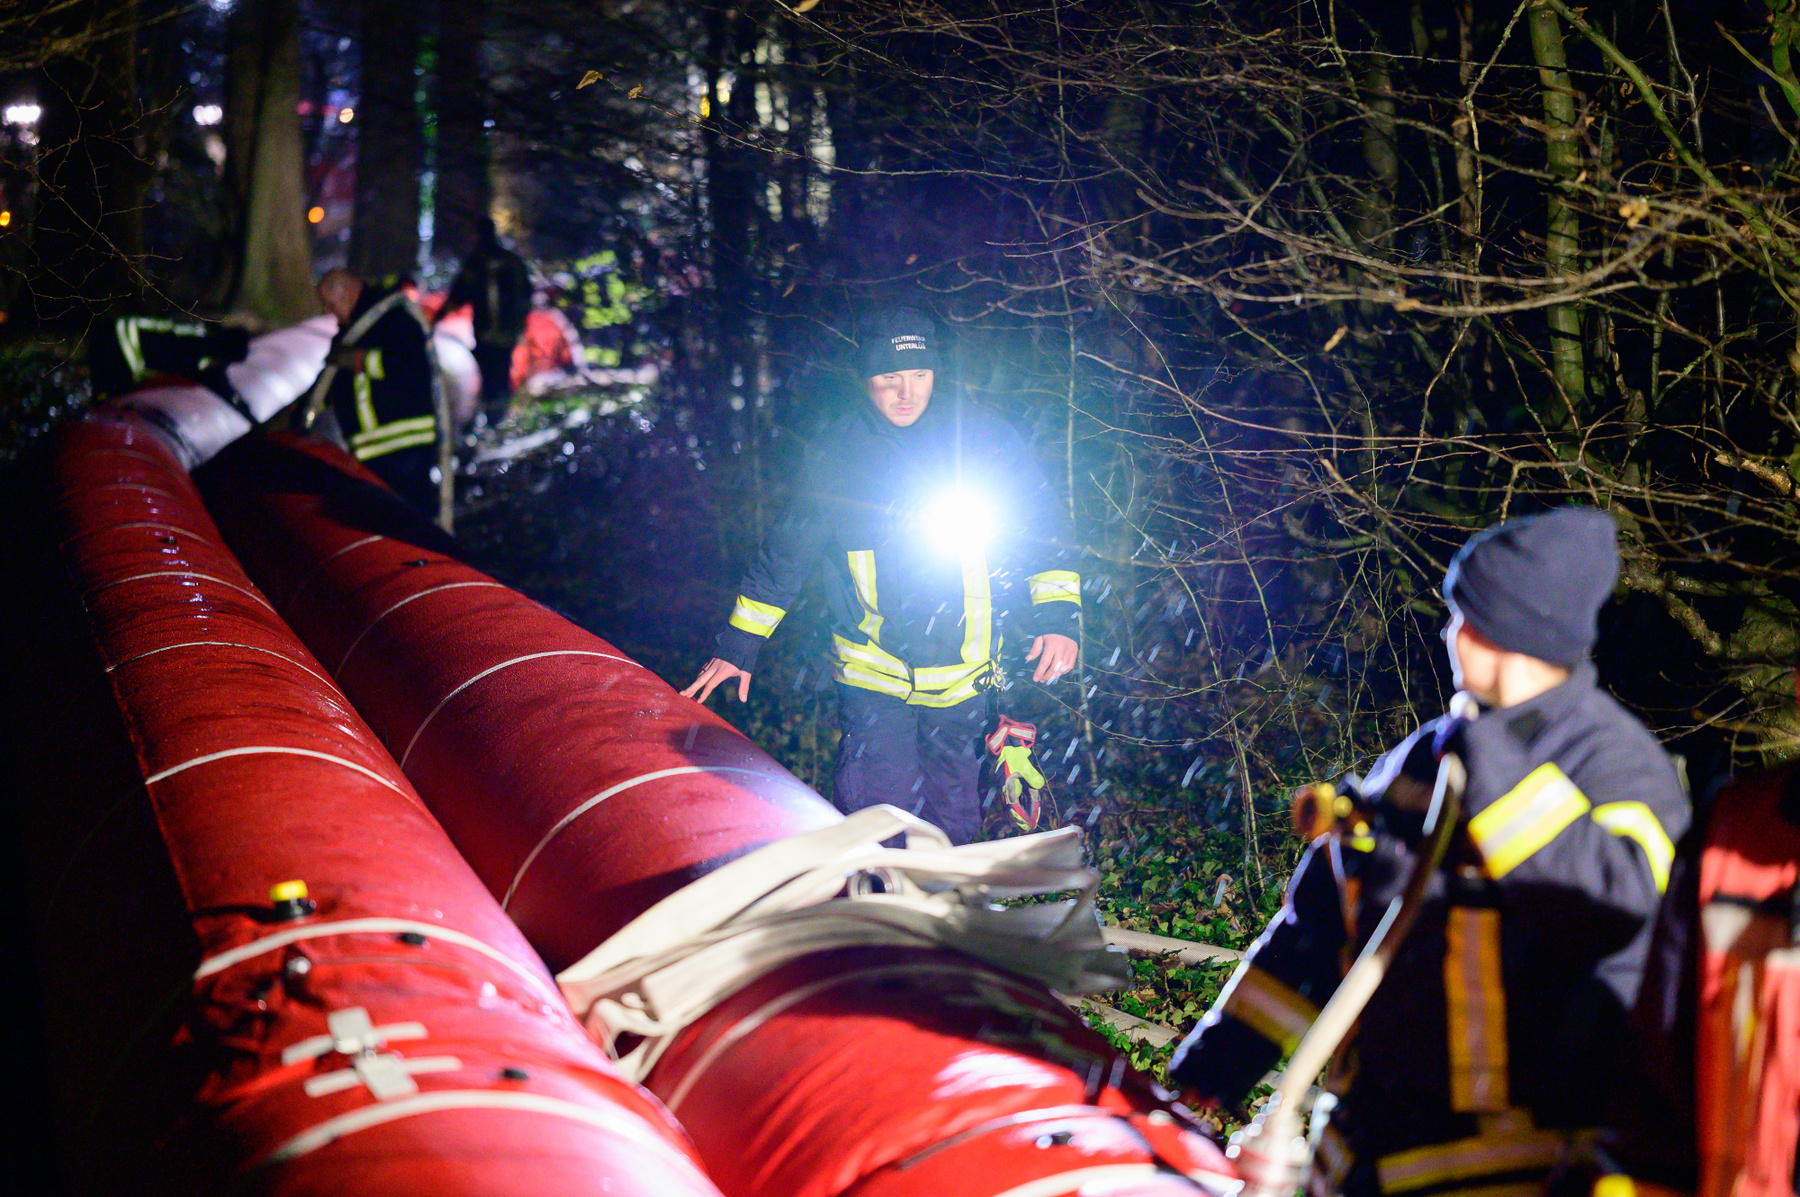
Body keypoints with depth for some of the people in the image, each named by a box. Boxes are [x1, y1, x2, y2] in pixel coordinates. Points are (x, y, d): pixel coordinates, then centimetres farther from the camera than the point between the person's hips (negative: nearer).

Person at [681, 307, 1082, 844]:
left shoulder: (982, 437, -4)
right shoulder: (834, 455, -3)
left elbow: (1045, 527, 5)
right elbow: (785, 553, 9)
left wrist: (1057, 617, -7)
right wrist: (738, 647, 10)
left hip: (961, 674, 1)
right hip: (873, 670, -1)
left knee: (952, 821, 11)